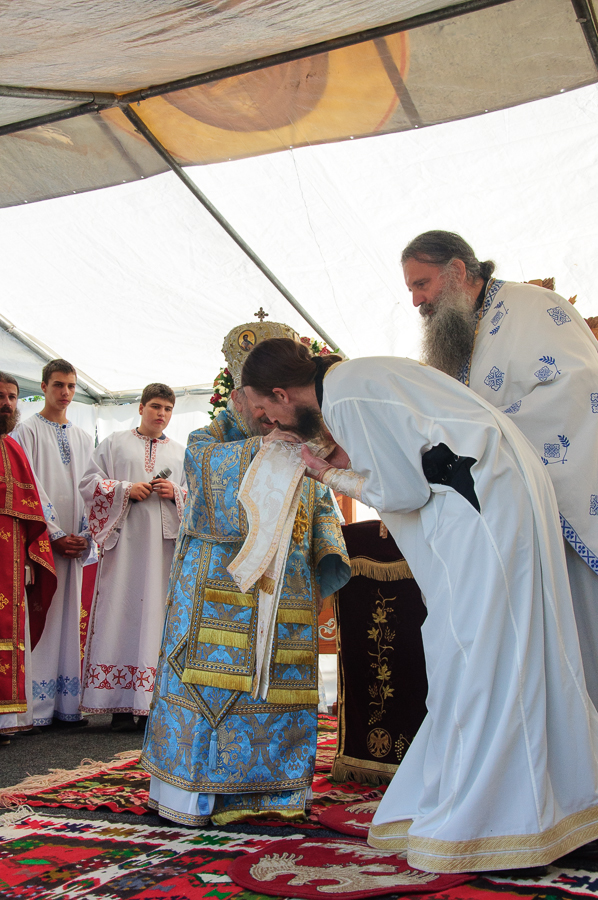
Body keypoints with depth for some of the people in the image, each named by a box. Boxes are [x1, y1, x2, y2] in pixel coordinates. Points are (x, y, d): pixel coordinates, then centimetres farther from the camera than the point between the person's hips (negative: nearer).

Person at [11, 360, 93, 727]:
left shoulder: (83, 438, 18)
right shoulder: (28, 430, 2)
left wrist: (84, 536, 0)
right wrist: (54, 535, -11)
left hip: (75, 543, 5)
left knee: (69, 616, 4)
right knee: (39, 617, -6)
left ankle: (67, 705, 8)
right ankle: (38, 707, -1)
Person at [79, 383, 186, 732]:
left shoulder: (181, 452, 20)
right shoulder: (115, 443, 14)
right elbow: (89, 483, 6)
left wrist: (176, 493, -4)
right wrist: (126, 489, -8)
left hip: (165, 543, 2)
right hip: (124, 540, -2)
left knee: (158, 612, -4)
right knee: (122, 610, -7)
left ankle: (152, 704, 0)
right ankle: (122, 705, -3)